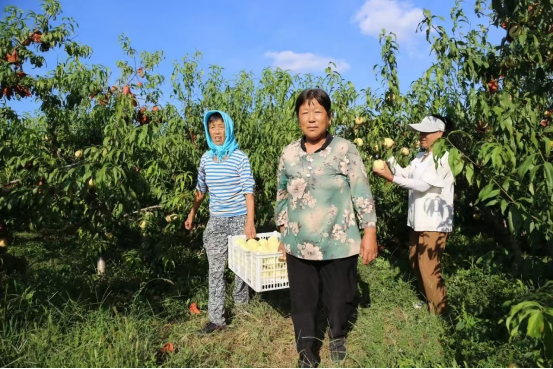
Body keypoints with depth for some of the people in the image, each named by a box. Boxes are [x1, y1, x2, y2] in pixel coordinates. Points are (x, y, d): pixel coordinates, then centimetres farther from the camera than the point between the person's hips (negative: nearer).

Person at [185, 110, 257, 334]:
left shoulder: (240, 158, -9)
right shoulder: (206, 158, 4)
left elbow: (248, 191, -12)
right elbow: (201, 190, 16)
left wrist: (250, 222, -20)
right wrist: (191, 215, 17)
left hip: (239, 219, -3)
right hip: (215, 221, 4)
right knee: (215, 270, 3)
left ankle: (242, 307, 31)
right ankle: (216, 319, 11)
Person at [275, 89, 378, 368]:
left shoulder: (345, 150, -7)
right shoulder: (289, 154, 3)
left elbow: (362, 193, -6)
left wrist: (370, 232, -10)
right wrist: (283, 236, 13)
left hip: (338, 244, -2)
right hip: (298, 246, 3)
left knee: (338, 299, 14)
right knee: (302, 304, 11)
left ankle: (337, 337, 46)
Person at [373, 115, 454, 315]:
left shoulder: (444, 158, -15)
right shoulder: (420, 157, 13)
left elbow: (423, 185, -23)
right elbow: (405, 174, 7)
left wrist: (392, 178, -27)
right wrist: (390, 157, -3)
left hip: (435, 223, -9)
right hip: (419, 221, 9)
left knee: (429, 268, -4)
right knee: (416, 262, 20)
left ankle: (439, 310, 13)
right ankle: (430, 300, 38)